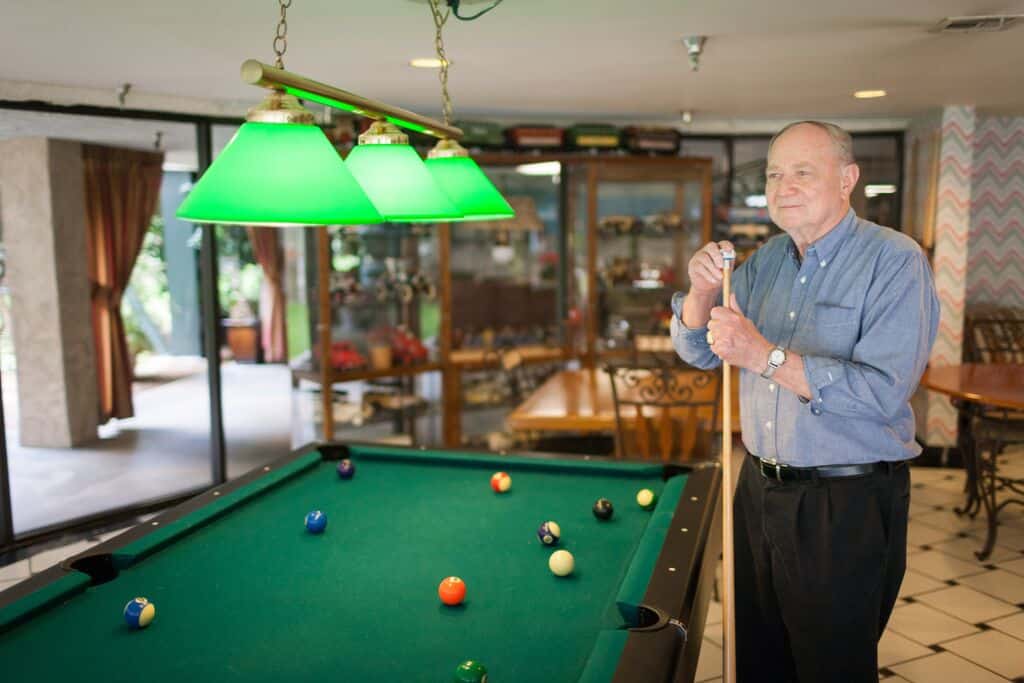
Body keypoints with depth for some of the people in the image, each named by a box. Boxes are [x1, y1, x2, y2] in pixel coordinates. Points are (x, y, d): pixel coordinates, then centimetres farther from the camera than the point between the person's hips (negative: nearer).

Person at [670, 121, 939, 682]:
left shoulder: (896, 261, -14)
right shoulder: (767, 260, 7)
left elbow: (884, 392, -25)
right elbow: (697, 352, 8)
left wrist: (765, 355, -28)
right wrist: (702, 290, -12)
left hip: (848, 508, -6)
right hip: (759, 489, 6)